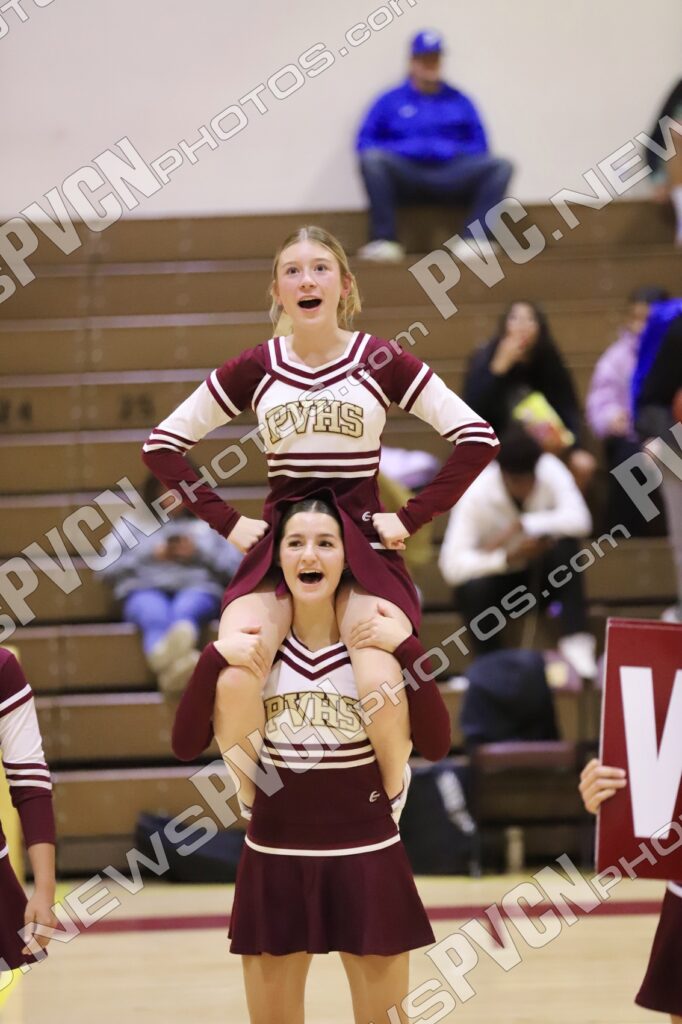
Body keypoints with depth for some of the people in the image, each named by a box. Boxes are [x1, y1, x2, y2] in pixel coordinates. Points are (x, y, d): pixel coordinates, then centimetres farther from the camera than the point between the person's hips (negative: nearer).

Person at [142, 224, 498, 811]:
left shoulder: (382, 362, 0)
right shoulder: (255, 369, 4)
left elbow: (477, 437, -2)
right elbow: (163, 443, 10)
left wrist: (412, 518, -5)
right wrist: (226, 521, 2)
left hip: (365, 544, -1)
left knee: (379, 682, -28)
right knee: (235, 680, -27)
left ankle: (393, 803, 4)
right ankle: (251, 815, -1)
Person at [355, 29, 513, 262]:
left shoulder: (459, 101, 20)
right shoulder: (391, 101, 15)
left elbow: (479, 146, 15)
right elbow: (364, 143, 8)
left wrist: (456, 151, -5)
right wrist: (405, 148, -7)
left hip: (450, 178, 1)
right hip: (405, 177, -1)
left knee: (500, 166, -23)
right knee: (372, 158, -33)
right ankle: (384, 240, -31)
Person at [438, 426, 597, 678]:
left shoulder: (550, 470, -20)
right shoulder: (475, 494, -26)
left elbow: (580, 520, -33)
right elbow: (452, 565, -33)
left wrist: (520, 526, -37)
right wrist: (508, 558, -45)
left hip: (542, 574, 2)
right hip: (499, 576, -2)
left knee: (564, 542, -29)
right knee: (473, 588, -35)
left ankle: (575, 642, -28)